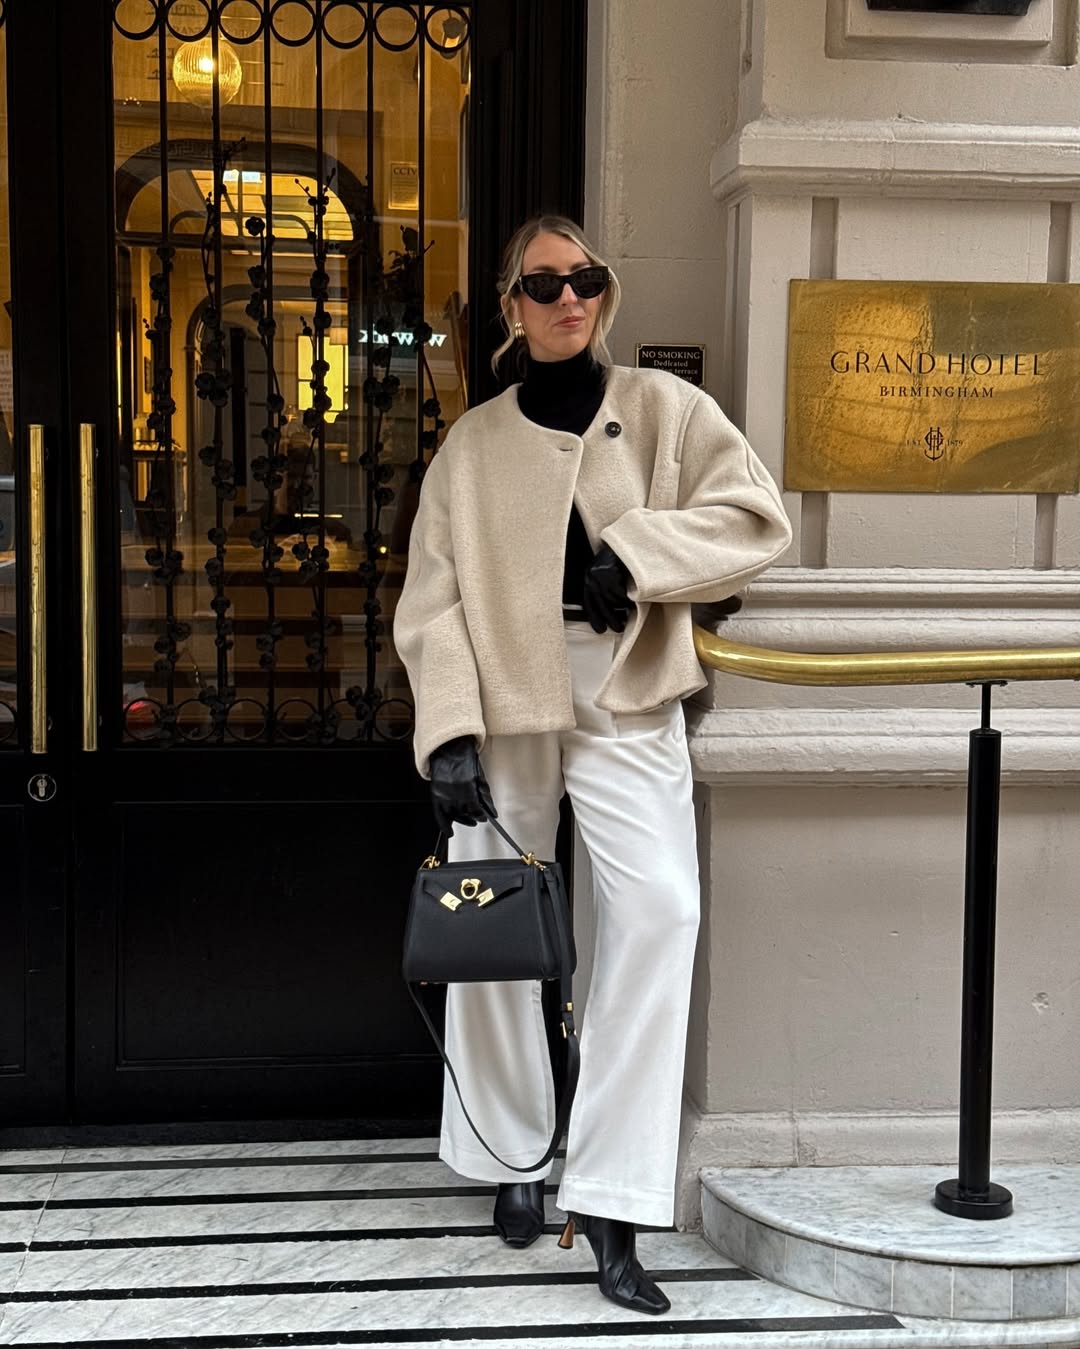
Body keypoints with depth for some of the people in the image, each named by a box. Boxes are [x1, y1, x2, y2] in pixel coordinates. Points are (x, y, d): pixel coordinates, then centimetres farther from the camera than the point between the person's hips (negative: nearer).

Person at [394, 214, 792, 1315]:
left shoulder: (665, 409, 7)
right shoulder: (473, 443, 7)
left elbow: (757, 519, -1)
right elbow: (433, 600, 1)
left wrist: (633, 553, -13)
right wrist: (450, 732, -12)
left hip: (626, 704, -1)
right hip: (503, 707, 1)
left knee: (657, 909, -17)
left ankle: (611, 1202, -11)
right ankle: (516, 1158, 26)